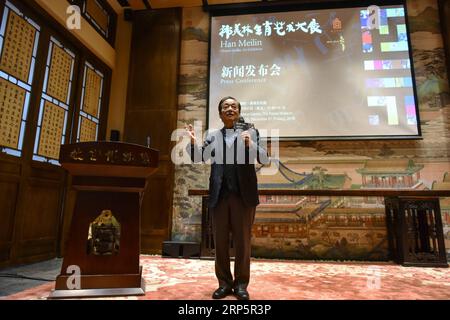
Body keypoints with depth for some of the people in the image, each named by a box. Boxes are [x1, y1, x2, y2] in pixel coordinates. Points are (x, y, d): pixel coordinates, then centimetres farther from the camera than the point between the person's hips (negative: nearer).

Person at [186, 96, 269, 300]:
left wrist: (250, 144, -20)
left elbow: (265, 159, -2)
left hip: (243, 194, -2)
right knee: (220, 241, 9)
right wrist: (193, 142, -16)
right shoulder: (212, 136, 13)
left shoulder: (250, 133, 7)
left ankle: (241, 284, 21)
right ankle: (224, 283, 24)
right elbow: (199, 158, 3)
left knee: (242, 241, 6)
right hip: (219, 194, 2)